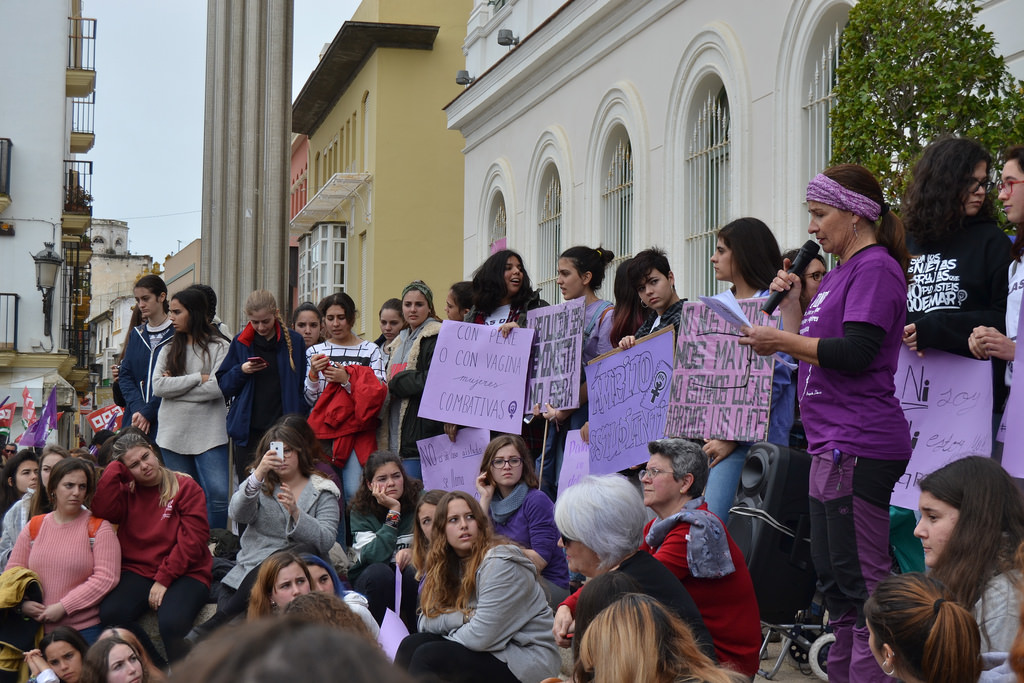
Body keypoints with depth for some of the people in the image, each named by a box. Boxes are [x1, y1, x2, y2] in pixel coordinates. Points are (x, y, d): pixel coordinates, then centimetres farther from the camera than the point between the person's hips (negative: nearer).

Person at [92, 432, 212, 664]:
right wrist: (116, 468, -2)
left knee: (171, 623, -33)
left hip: (184, 573, -3)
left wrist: (164, 579, -13)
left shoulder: (186, 487, 2)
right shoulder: (127, 492, 12)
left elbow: (193, 539, -6)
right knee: (110, 614, -26)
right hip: (137, 571, 4)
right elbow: (103, 510, -10)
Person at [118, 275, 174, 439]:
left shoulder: (176, 333, -2)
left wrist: (147, 412, -13)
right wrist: (137, 408, -7)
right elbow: (125, 375, 10)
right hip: (134, 420, 5)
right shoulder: (136, 334, 16)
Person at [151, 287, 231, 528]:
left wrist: (176, 385, -6)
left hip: (209, 434, -4)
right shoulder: (169, 349, 13)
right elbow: (158, 386, -2)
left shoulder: (219, 347, 1)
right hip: (173, 434, 4)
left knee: (218, 495, -12)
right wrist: (198, 378, -9)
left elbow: (217, 388, -12)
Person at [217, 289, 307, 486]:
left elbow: (302, 388, 8)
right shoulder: (241, 343, 8)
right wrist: (241, 371, -9)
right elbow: (223, 386, 10)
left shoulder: (294, 342, 4)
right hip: (248, 431, 2)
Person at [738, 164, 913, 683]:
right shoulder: (839, 273, 20)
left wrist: (780, 340, -13)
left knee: (861, 581, -9)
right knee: (833, 577, 13)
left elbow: (855, 353, -20)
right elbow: (811, 353, 22)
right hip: (832, 444, 10)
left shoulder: (875, 268, -9)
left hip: (859, 447, -10)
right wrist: (790, 304, 10)